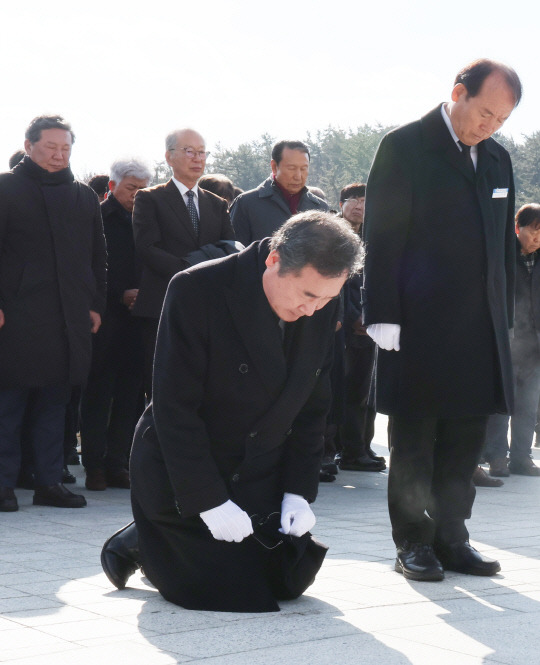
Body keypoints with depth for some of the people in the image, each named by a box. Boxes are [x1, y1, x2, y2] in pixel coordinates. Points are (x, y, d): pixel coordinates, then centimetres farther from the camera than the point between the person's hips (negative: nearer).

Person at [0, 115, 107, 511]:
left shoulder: (84, 197, 15)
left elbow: (98, 256, 18)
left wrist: (96, 304, 10)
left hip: (70, 318, 5)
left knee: (55, 401, 8)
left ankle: (50, 482, 14)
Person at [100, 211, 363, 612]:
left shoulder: (324, 307, -7)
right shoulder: (196, 291, -24)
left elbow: (313, 405, 4)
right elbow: (174, 408, -22)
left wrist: (299, 489, -4)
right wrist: (208, 501, -23)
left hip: (260, 474, 6)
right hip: (179, 472, -6)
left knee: (291, 581, 4)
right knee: (222, 590, -12)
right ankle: (138, 543, 17)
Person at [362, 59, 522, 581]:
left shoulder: (497, 159, 15)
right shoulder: (405, 148, -4)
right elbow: (381, 239, -7)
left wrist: (503, 317, 13)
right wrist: (383, 317, -13)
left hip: (481, 328, 6)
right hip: (418, 326, -6)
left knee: (465, 440, 8)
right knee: (414, 440, 2)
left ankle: (450, 539, 18)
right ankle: (413, 543, 11)